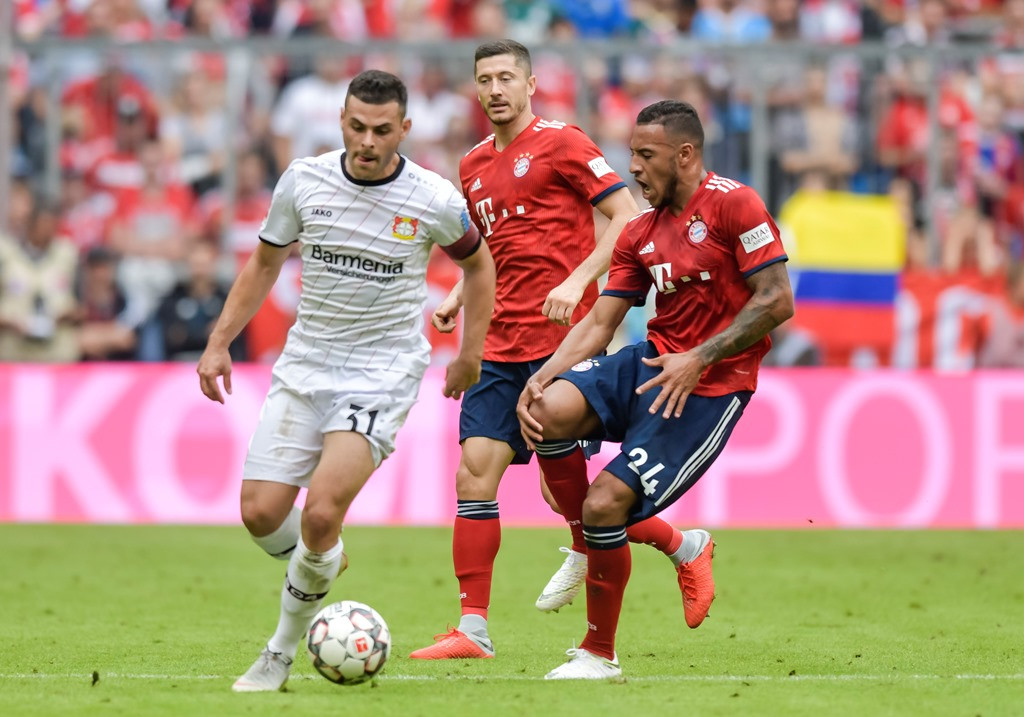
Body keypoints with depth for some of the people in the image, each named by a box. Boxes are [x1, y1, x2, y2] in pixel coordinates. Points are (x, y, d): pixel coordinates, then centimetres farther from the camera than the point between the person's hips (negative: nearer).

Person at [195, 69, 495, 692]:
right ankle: (323, 564, 29)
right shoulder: (304, 181, -4)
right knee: (261, 513, -6)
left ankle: (283, 652, -1)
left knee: (320, 514, -20)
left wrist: (471, 354, 11)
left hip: (383, 376, -4)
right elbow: (266, 262, 12)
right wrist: (219, 343, 8)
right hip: (305, 366, 4)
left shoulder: (435, 201, -9)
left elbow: (477, 263, 12)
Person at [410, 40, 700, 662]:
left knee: (564, 482, -3)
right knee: (474, 472, -5)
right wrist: (458, 298, 12)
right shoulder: (474, 166, 16)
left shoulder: (562, 143, -5)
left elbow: (628, 217, -9)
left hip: (562, 334, -7)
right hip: (502, 342, 7)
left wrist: (578, 281, -19)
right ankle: (473, 630, -4)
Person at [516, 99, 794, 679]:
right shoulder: (642, 232, 13)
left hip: (709, 386, -7)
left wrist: (699, 359, -20)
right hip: (652, 362, 7)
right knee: (548, 412, -22)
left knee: (604, 505, -15)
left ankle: (599, 654, 5)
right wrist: (542, 377, -5)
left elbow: (777, 302, -14)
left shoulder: (734, 205, -9)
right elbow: (600, 322, 11)